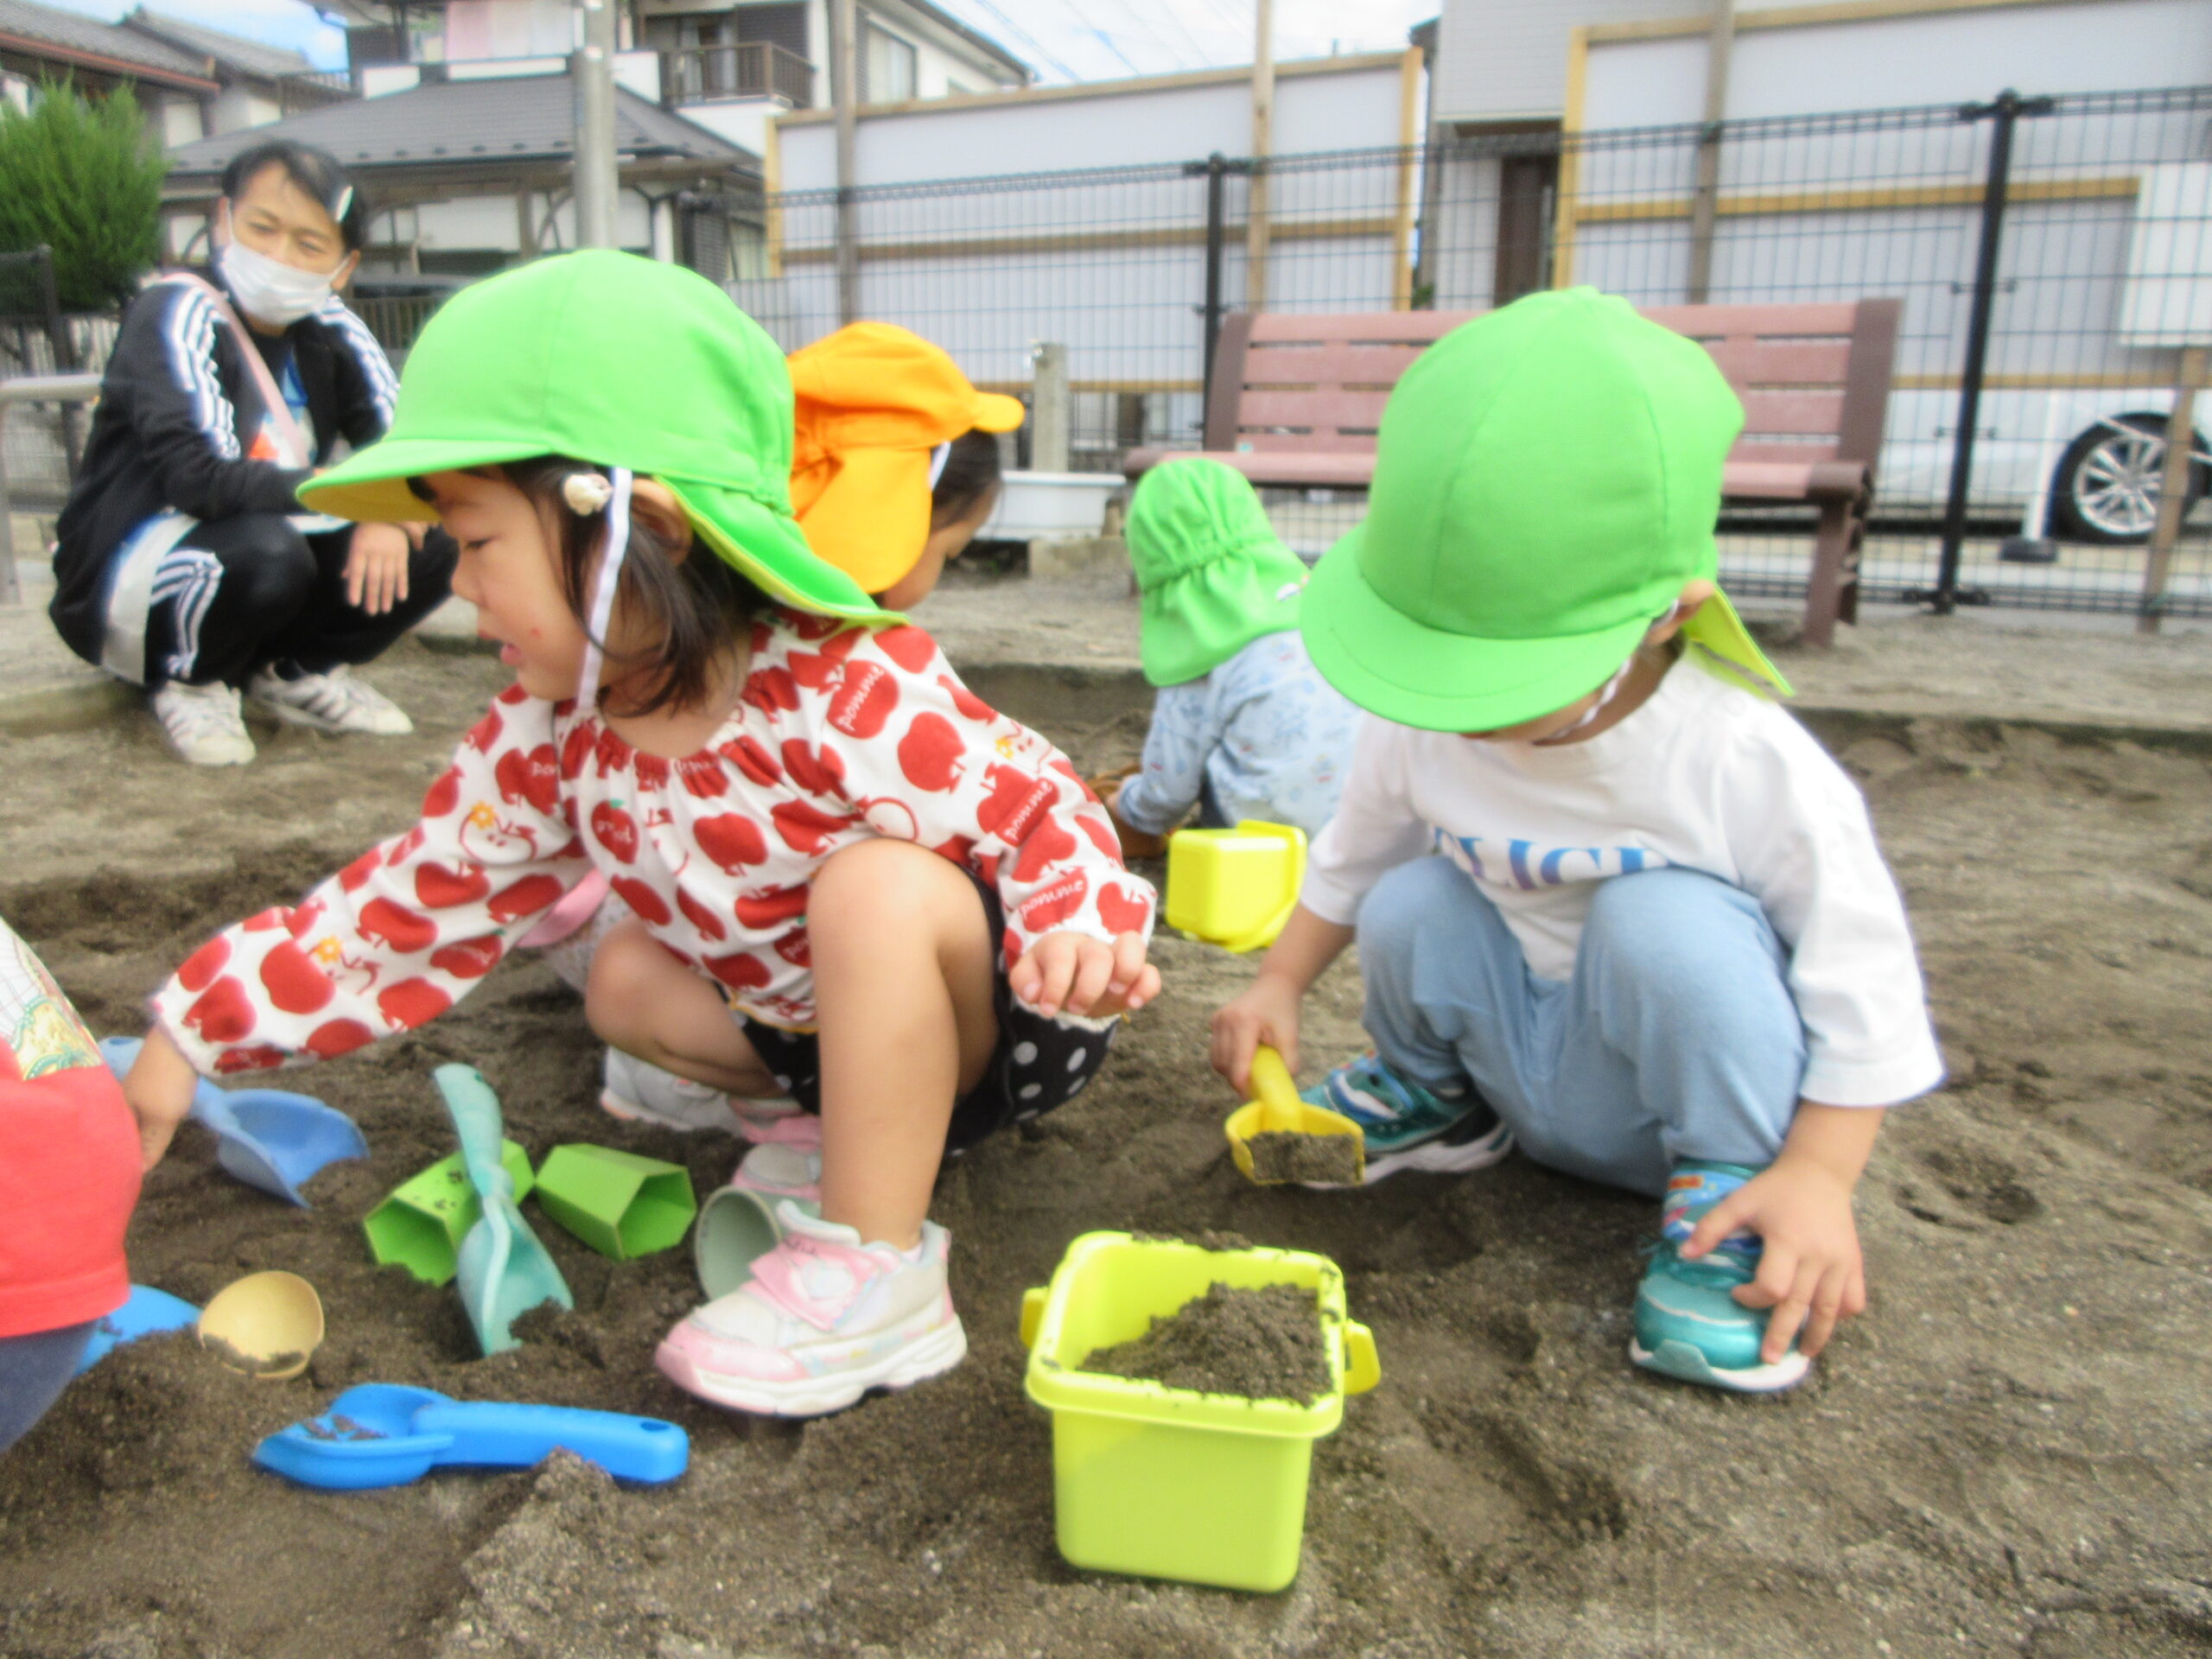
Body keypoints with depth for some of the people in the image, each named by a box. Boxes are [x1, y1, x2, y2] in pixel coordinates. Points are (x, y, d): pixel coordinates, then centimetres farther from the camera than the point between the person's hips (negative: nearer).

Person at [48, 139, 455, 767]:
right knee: (263, 550, -37)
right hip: (120, 581, -6)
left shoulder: (331, 332, -1)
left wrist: (390, 517, -29)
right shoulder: (176, 314, -18)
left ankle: (293, 671, 7)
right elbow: (201, 476, -31)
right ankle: (188, 683, -6)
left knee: (432, 546, -11)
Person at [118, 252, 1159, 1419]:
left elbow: (1038, 808, -24)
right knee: (629, 981, 5)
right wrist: (192, 1032, 0)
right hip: (843, 1021, 8)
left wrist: (1077, 931, -45)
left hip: (1008, 1016, -7)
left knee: (878, 882, -35)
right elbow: (412, 902, 0)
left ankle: (874, 1276, -24)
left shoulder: (853, 698, -30)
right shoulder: (556, 737, -7)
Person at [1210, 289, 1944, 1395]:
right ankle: (1431, 1097, 13)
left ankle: (1723, 1196, -10)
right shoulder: (1418, 733, -12)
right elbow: (1352, 857, 9)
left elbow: (1862, 980, -18)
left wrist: (1817, 1177, -24)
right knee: (1410, 906, -20)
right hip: (1537, 1083, 5)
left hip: (1696, 1084, -4)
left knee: (1662, 917, -34)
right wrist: (1279, 986, 2)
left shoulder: (1744, 762, -26)